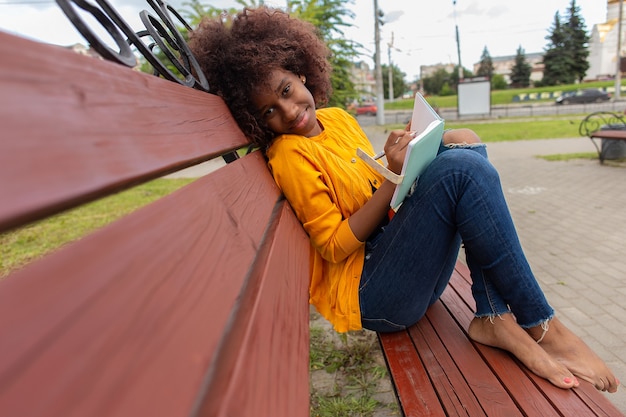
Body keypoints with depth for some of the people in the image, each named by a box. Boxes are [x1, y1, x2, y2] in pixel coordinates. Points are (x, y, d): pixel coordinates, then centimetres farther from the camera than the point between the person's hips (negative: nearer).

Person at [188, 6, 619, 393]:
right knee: (460, 169, -23)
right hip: (367, 297, -8)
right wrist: (394, 176, -19)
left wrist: (407, 157, 0)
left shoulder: (338, 117, 12)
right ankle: (540, 325, -10)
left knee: (464, 144, -4)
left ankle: (494, 316, -11)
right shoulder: (289, 154, -11)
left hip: (407, 269, 8)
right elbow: (335, 246, -14)